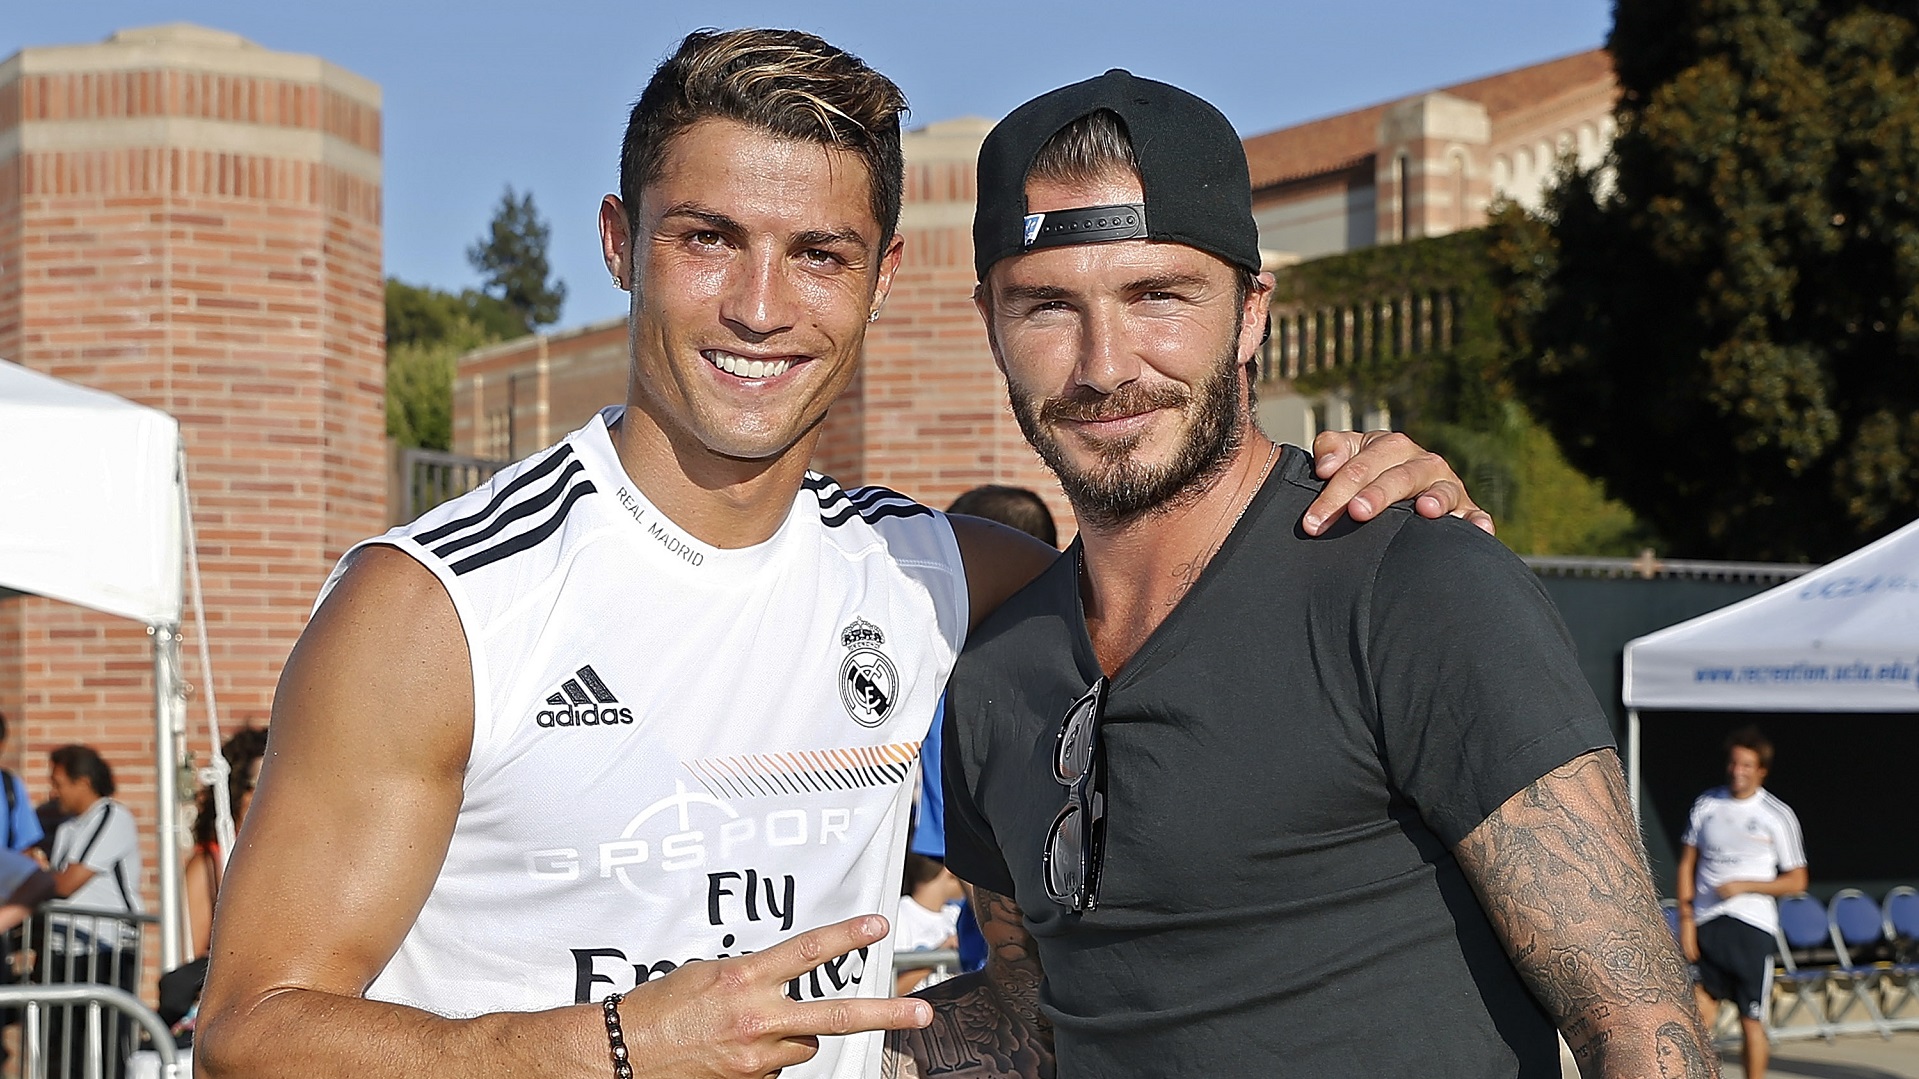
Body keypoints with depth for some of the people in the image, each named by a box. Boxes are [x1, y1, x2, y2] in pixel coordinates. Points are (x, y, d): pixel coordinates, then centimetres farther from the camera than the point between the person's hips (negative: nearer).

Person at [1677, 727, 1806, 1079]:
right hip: (1706, 924, 2)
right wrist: (1685, 918, 3)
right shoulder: (1705, 805, 8)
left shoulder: (1778, 816, 1)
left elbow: (1796, 881, 3)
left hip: (1753, 926, -2)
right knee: (1700, 1012, -5)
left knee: (1751, 1018, 2)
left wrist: (1744, 885, -10)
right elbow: (1687, 865, 12)